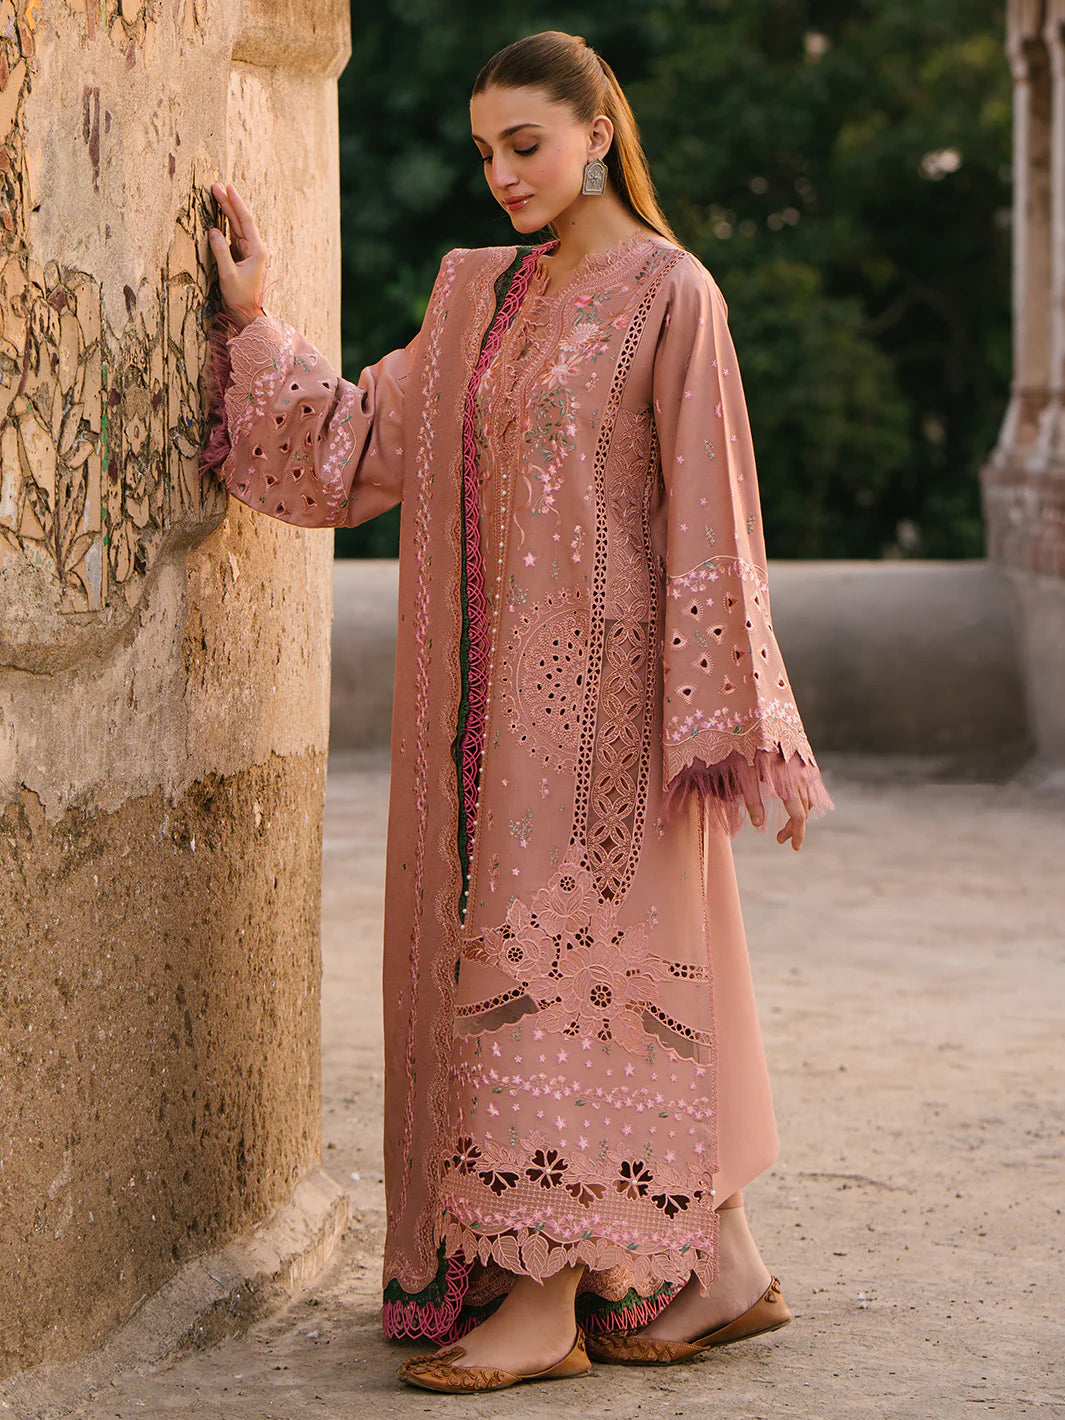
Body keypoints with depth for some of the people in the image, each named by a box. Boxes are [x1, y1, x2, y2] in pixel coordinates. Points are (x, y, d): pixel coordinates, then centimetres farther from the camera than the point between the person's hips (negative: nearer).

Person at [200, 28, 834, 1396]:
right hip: (496, 689, 7)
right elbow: (361, 441, 14)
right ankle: (717, 1272, 17)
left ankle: (550, 1297, -1)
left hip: (600, 685, -7)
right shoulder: (474, 293, 13)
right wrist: (251, 319, 9)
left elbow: (709, 519, -10)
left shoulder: (668, 296, -7)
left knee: (565, 957, -7)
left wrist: (723, 725, -13)